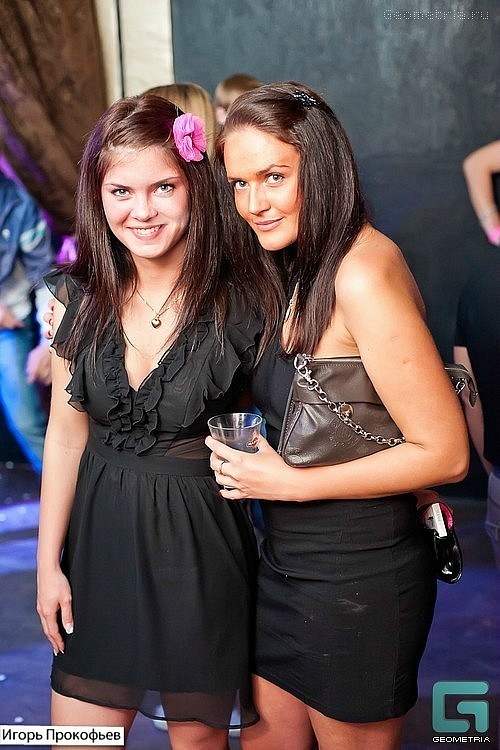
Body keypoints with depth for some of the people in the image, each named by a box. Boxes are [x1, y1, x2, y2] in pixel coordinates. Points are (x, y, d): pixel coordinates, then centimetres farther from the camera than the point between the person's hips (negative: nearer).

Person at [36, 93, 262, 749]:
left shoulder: (238, 301, -13)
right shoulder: (79, 297, -2)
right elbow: (67, 430, 4)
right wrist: (49, 561, 7)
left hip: (201, 545, -2)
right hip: (101, 538, 3)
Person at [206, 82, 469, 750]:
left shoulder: (363, 273, -22)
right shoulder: (301, 271, 7)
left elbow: (446, 454, -23)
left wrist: (289, 483, -18)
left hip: (357, 580, -8)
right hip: (289, 563, 8)